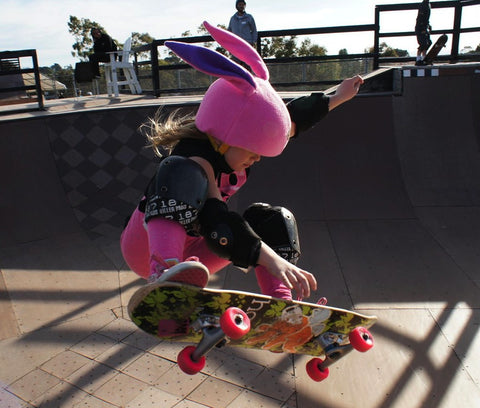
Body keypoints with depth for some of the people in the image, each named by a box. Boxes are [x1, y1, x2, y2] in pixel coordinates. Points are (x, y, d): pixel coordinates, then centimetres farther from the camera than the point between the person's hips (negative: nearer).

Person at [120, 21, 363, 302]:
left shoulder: (231, 146, -3)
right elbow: (217, 224, -43)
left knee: (273, 220, -5)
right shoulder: (197, 160, -28)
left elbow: (291, 118, 10)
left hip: (192, 253, 8)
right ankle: (163, 273, -53)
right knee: (183, 174, -35)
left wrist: (335, 99, 19)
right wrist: (271, 260, -53)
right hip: (148, 250, -8)